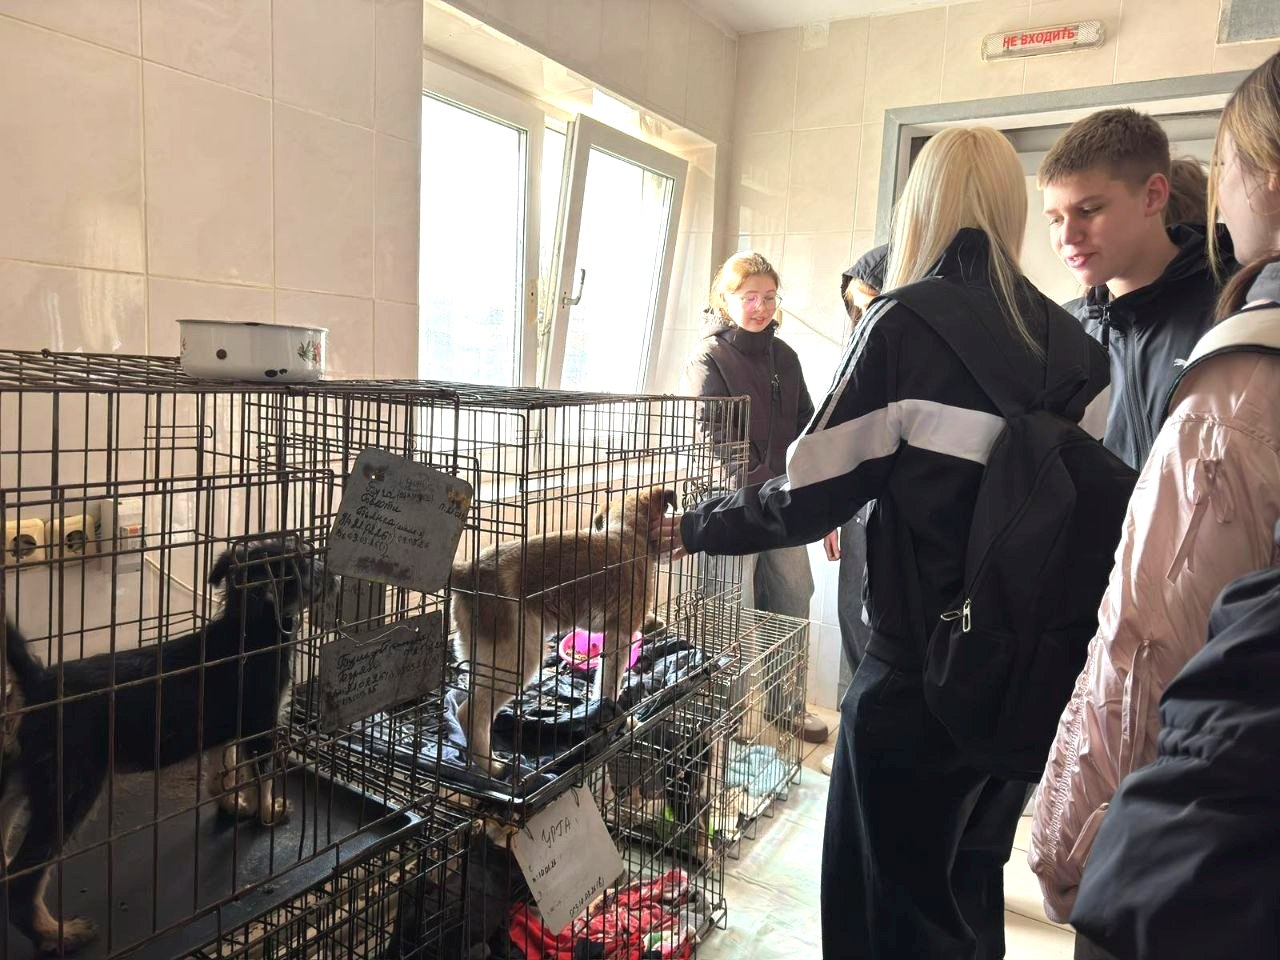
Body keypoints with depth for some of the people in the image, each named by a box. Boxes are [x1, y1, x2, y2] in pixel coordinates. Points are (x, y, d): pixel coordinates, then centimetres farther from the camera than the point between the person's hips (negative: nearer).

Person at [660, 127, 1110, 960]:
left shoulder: (909, 325, -13)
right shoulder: (1074, 342, 3)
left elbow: (813, 494, -13)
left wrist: (701, 526, 2)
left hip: (923, 666, -6)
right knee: (973, 882, 24)